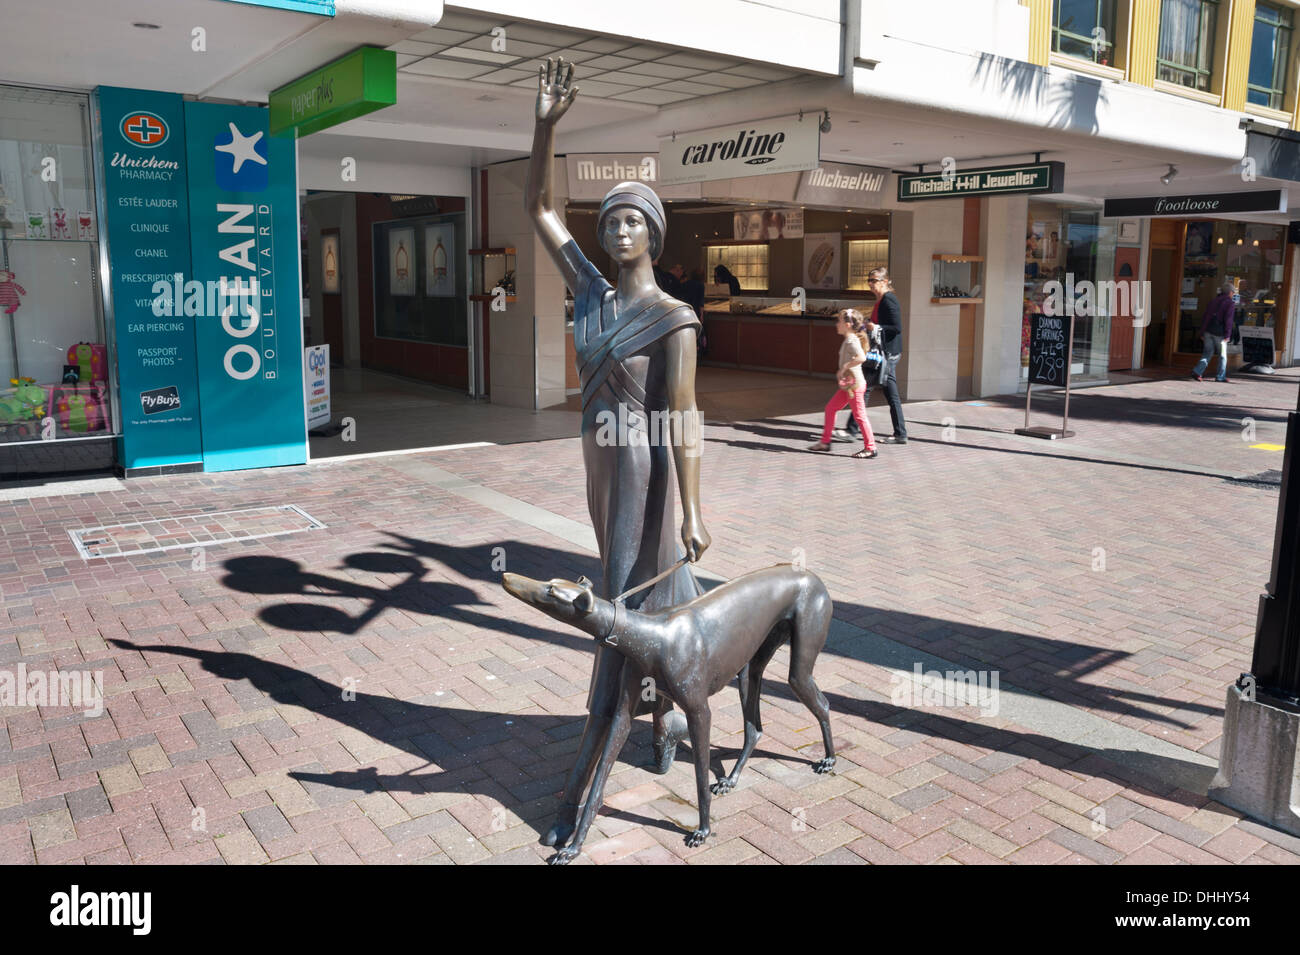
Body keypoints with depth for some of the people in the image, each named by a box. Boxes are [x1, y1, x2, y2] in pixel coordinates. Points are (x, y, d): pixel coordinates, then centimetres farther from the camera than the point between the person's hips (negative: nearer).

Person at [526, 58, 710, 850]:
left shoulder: (673, 320, -13)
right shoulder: (593, 293, 5)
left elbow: (684, 421, -15)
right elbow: (540, 206, 8)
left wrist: (693, 514, -16)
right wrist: (548, 124, -2)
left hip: (649, 474, -7)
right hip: (604, 469, 7)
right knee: (663, 596, 22)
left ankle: (582, 791, 5)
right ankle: (673, 717, 44)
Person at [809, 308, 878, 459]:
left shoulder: (851, 341, -17)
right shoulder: (850, 339, 13)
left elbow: (862, 357, -33)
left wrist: (844, 367, -26)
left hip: (855, 384, -11)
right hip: (848, 384, 11)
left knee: (859, 416, -4)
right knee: (830, 408, 13)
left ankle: (870, 448, 3)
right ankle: (825, 442, 20)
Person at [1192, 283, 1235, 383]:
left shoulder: (1213, 300, 13)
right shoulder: (1230, 304, -5)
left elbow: (1205, 317, 11)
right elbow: (1228, 320, -14)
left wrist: (1202, 332, 13)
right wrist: (1227, 335, -14)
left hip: (1208, 331, 5)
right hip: (1219, 333, -5)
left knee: (1207, 353, 6)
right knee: (1222, 355, 7)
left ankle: (1197, 371, -12)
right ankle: (1220, 376, 11)